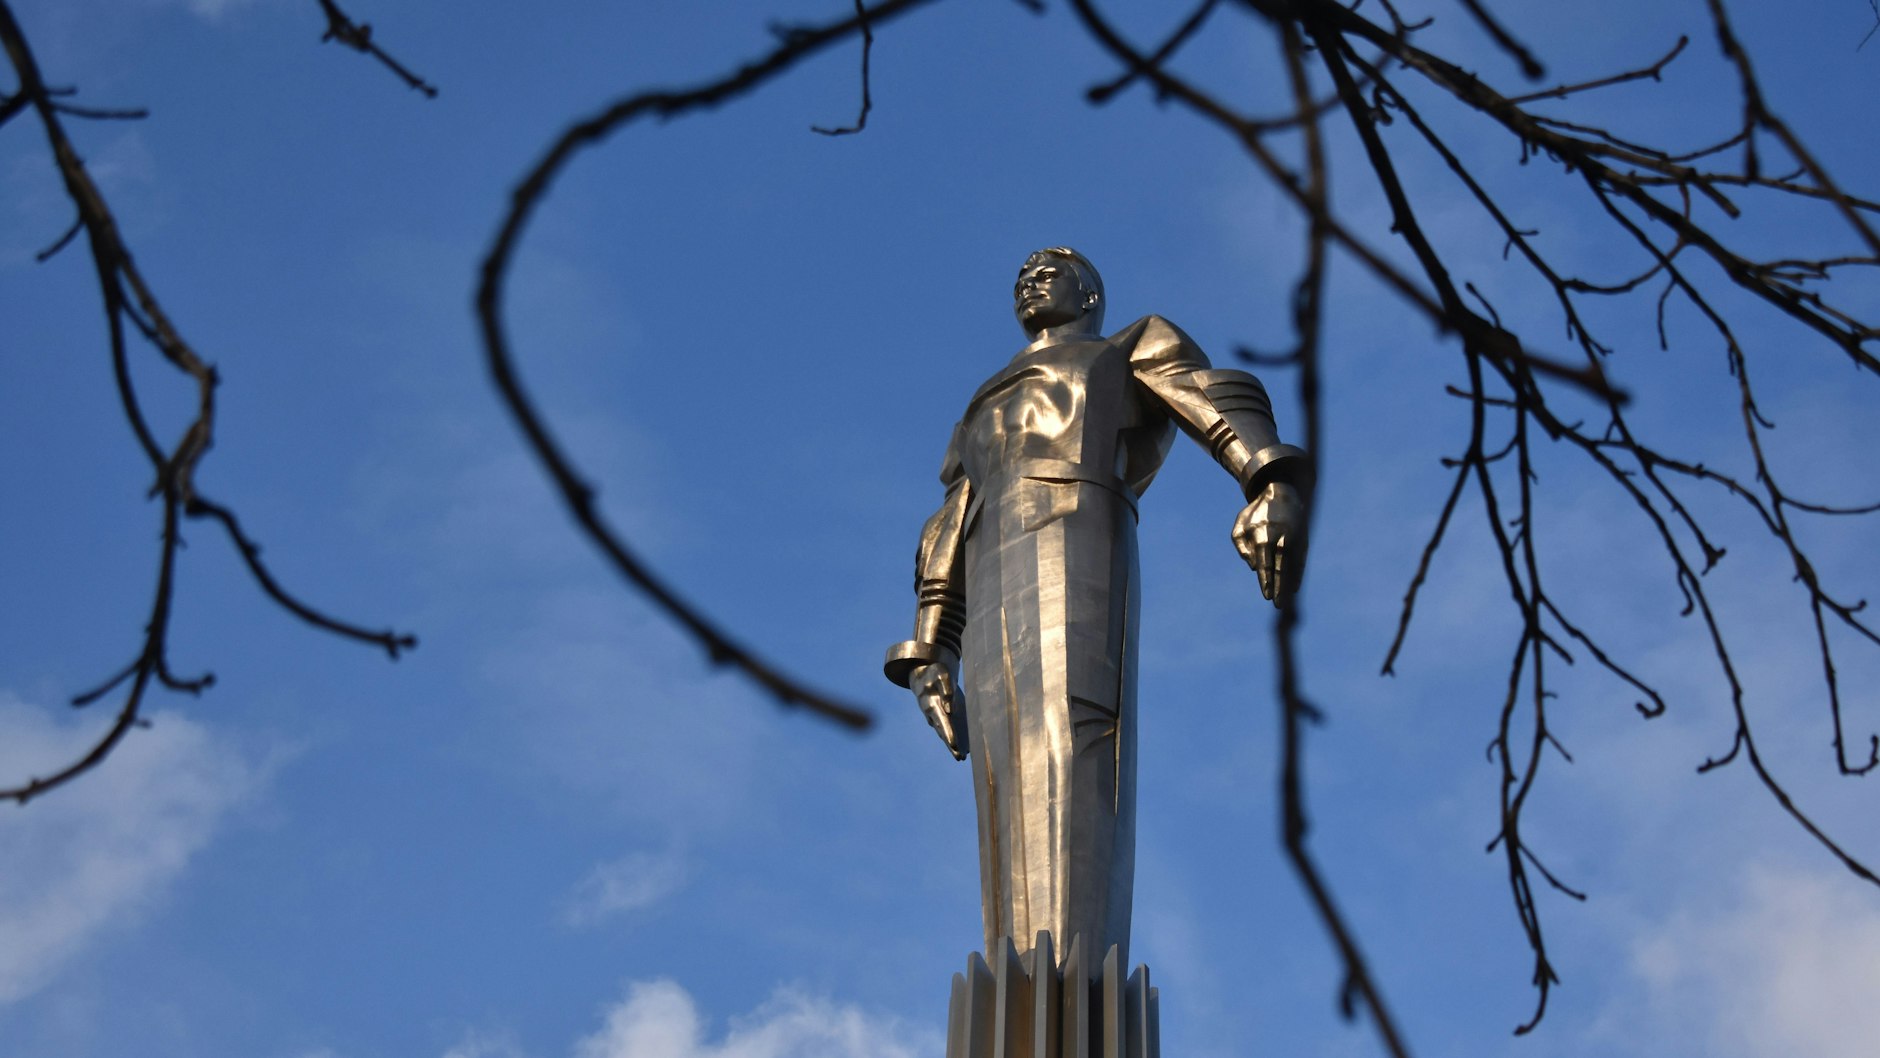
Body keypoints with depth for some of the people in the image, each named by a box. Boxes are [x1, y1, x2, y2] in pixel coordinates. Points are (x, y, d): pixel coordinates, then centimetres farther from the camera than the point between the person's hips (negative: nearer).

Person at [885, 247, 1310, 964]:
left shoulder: (1137, 346, 25)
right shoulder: (984, 413, 42)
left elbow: (1220, 404, 4)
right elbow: (947, 539, 31)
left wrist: (1273, 486, -19)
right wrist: (931, 657, 16)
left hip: (1078, 546, -6)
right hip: (995, 587, 6)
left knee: (1067, 749, -28)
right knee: (1012, 803, -12)